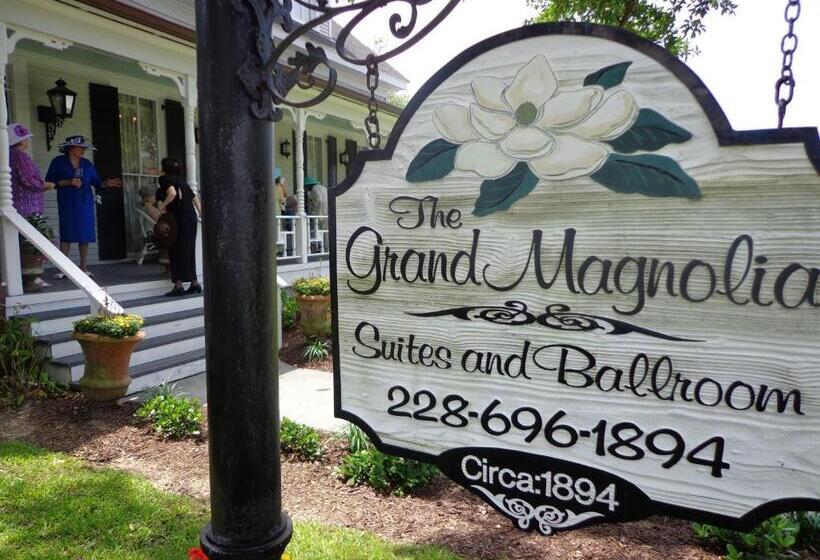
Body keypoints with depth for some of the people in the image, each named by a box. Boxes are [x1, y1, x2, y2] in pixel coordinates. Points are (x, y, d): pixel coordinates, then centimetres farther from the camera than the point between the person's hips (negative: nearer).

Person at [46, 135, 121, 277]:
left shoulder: (87, 164, 11)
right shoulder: (58, 162, 1)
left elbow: (96, 181, 10)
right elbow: (49, 181, -2)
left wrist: (106, 183, -10)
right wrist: (68, 182, -14)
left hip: (85, 203, 3)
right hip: (67, 204, -3)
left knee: (85, 236, 2)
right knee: (67, 235, -4)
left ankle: (83, 267, 9)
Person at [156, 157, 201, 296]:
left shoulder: (165, 178, -2)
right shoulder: (181, 180, 20)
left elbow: (172, 193, -21)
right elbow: (195, 198, 20)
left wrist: (163, 205, -8)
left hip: (178, 217, -7)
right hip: (191, 216, 7)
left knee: (176, 251, -3)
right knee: (188, 250, 12)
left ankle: (178, 285, -5)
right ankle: (194, 284, 15)